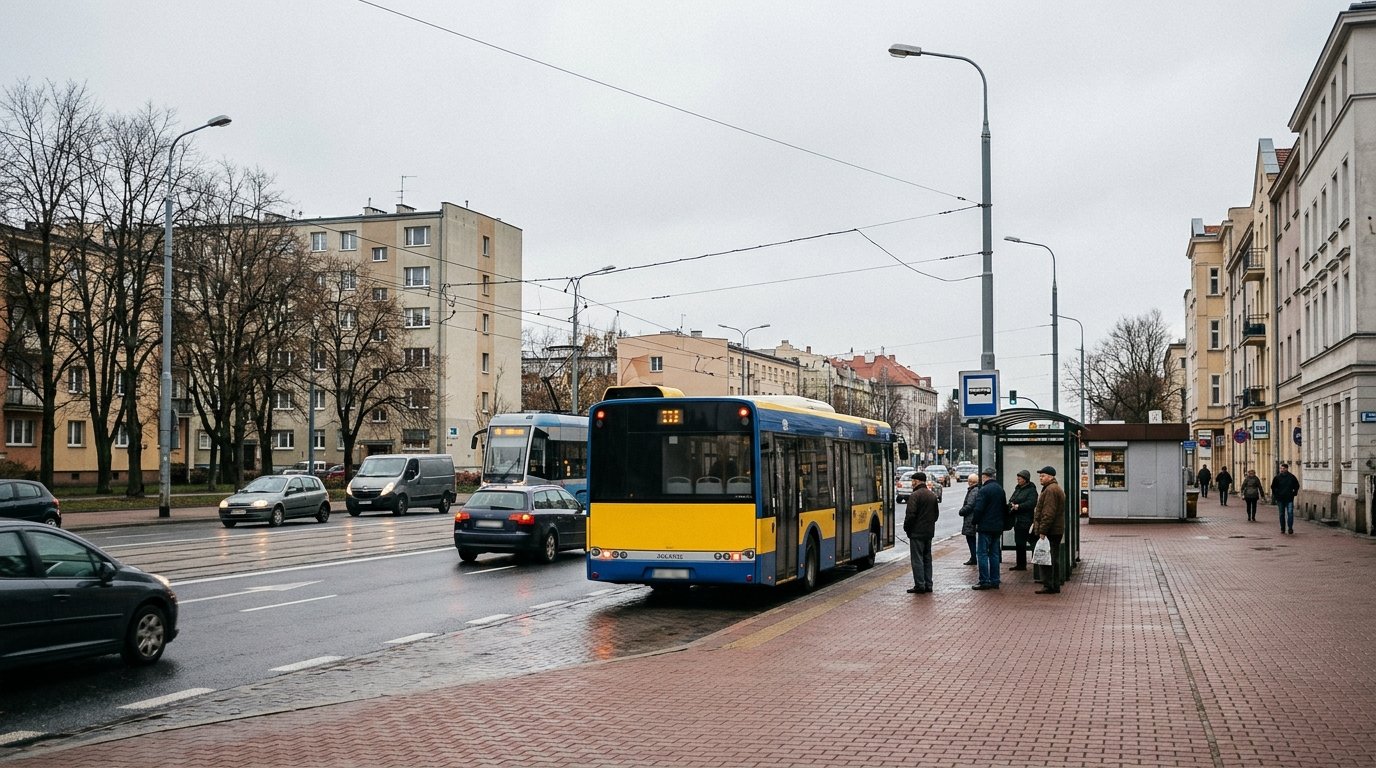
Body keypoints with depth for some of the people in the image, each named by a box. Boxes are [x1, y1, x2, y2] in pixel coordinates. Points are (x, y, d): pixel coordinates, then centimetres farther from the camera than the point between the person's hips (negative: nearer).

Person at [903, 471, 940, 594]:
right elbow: (936, 513, 17)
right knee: (927, 558, 14)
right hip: (929, 532, 8)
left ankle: (920, 585, -5)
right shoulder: (933, 495, 11)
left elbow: (910, 515, -20)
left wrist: (906, 528, -6)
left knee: (917, 559, -4)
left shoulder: (915, 495, -16)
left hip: (917, 532, -8)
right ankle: (928, 585, 16)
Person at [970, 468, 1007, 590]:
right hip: (998, 527, 8)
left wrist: (975, 522, -4)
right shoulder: (1000, 489, 11)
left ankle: (984, 581, -7)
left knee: (982, 553, -4)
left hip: (985, 527, -8)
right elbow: (1005, 508, 19)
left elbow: (978, 509, -18)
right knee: (994, 554, 12)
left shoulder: (984, 490, -15)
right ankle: (994, 581, 14)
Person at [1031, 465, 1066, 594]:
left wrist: (1043, 530, -22)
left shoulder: (1050, 490, -15)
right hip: (1057, 531, 11)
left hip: (1049, 531, -11)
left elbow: (1048, 513, -22)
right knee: (1054, 559, 13)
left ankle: (1049, 586, -6)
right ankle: (1055, 586, 16)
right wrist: (1040, 528, 24)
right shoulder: (1057, 489, 20)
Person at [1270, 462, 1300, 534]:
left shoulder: (1292, 477, -1)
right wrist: (1275, 495, 5)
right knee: (1282, 514, 8)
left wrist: (1294, 493, 7)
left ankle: (1290, 528, -8)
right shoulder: (1277, 477, -1)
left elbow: (1297, 486, 15)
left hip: (1289, 499, -1)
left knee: (1290, 513, -12)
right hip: (1280, 499, 1)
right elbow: (1273, 487, 11)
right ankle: (1282, 529, 16)